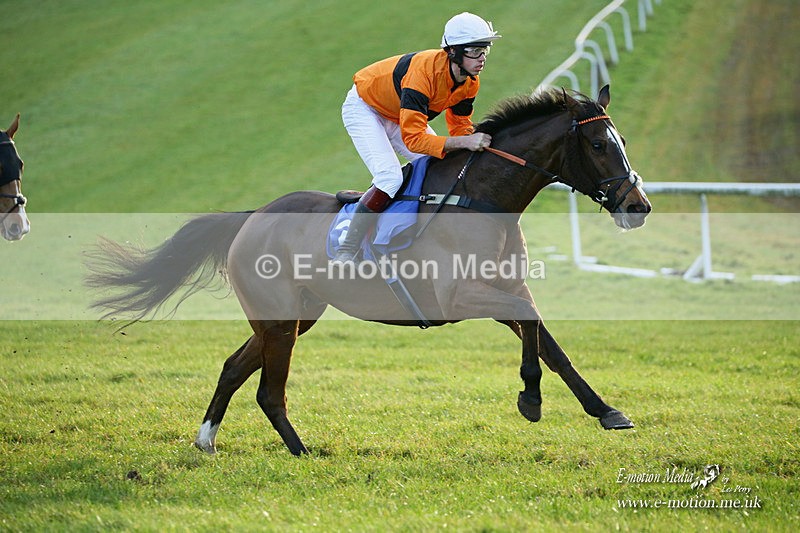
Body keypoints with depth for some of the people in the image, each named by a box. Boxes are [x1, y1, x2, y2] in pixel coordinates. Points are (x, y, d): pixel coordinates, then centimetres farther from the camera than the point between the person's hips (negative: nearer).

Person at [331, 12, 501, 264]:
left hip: (401, 116, 9)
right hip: (363, 108, -8)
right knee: (390, 178, -25)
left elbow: (460, 127, -1)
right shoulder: (424, 71, -40)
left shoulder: (470, 81, -15)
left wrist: (476, 142, -21)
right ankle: (346, 252, -21)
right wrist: (465, 142, -50)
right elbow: (413, 138, -43)